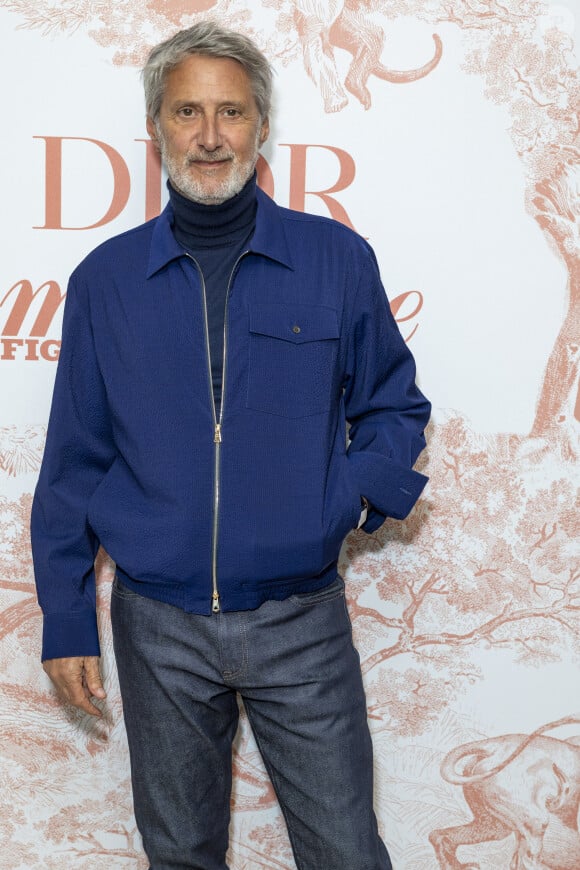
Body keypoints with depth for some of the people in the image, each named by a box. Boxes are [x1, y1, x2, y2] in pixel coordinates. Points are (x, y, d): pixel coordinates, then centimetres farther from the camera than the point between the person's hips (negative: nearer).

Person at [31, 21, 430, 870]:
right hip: (159, 624, 1)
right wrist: (66, 623, 3)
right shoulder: (104, 280, 1)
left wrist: (351, 495, -12)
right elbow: (73, 465, 4)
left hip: (301, 620, -1)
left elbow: (395, 407, 8)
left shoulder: (337, 260, -3)